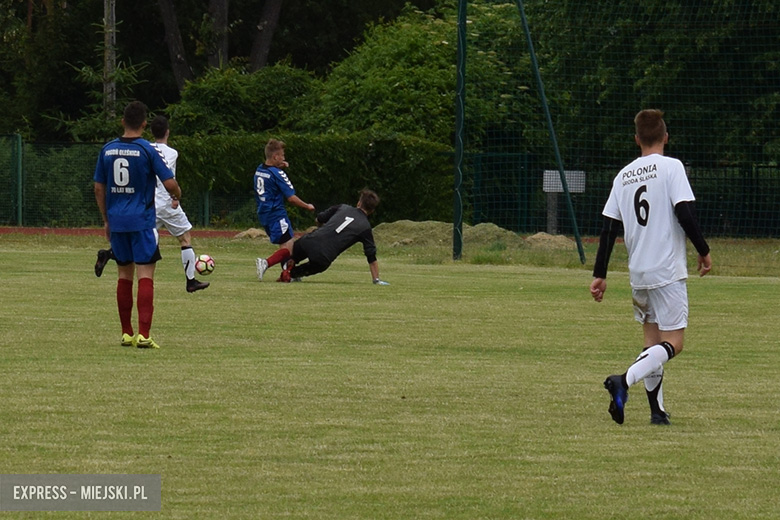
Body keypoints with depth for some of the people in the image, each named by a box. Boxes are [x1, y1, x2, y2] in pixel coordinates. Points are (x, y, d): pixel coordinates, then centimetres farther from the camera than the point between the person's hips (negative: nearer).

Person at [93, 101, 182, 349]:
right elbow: (169, 184, -11)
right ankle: (143, 335, -15)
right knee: (145, 275, -6)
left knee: (124, 275, 14)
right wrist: (177, 194, 12)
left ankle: (126, 333, 17)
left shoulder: (108, 150, 5)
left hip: (116, 223, 5)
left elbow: (99, 188, 10)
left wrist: (106, 220, 20)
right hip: (142, 221, -5)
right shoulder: (146, 150, -9)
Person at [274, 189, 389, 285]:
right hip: (323, 258, -2)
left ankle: (289, 265, 4)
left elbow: (319, 219, 20)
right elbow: (371, 256, 4)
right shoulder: (365, 227, 5)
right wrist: (376, 280, 11)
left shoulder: (343, 208, 13)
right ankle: (292, 272, 5)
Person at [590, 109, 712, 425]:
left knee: (653, 342, 16)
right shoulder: (671, 167, -6)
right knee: (673, 343, -5)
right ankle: (625, 381, -27)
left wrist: (600, 275, 11)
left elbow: (609, 228, 7)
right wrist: (704, 251, -2)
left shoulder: (624, 176, 9)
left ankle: (657, 410, 11)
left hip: (638, 274, 6)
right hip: (667, 271, -6)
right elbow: (685, 214, -15)